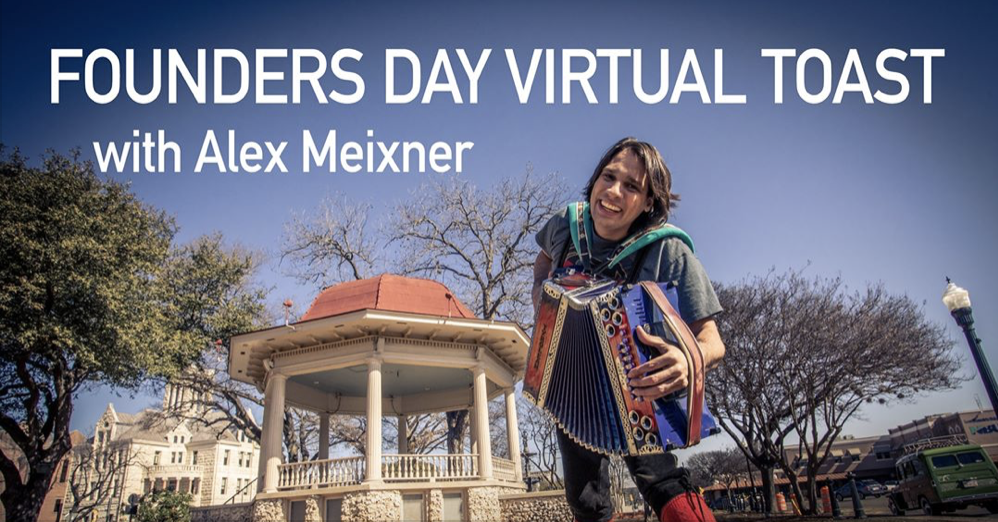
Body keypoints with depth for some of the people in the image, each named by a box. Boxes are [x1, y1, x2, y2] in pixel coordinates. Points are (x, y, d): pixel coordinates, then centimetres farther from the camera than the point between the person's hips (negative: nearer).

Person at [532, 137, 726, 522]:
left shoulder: (669, 254, -24)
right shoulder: (564, 226, -12)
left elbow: (711, 341, -27)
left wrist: (690, 361, -50)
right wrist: (540, 294, -5)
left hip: (635, 391, -4)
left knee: (654, 474, -33)